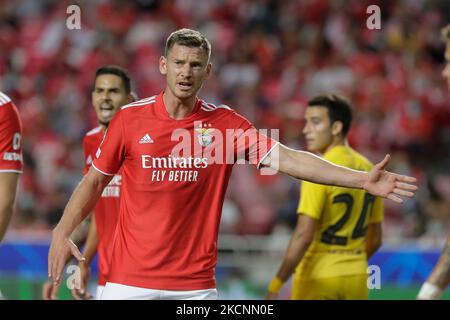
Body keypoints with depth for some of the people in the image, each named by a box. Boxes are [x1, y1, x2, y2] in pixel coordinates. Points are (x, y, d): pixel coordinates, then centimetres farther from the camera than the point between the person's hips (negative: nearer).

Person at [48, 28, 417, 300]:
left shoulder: (225, 123, 0)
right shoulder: (130, 118, 0)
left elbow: (286, 158, -7)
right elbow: (95, 180, 9)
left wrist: (362, 179, -17)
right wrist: (62, 232, -5)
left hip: (195, 282, 0)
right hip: (130, 279, 0)